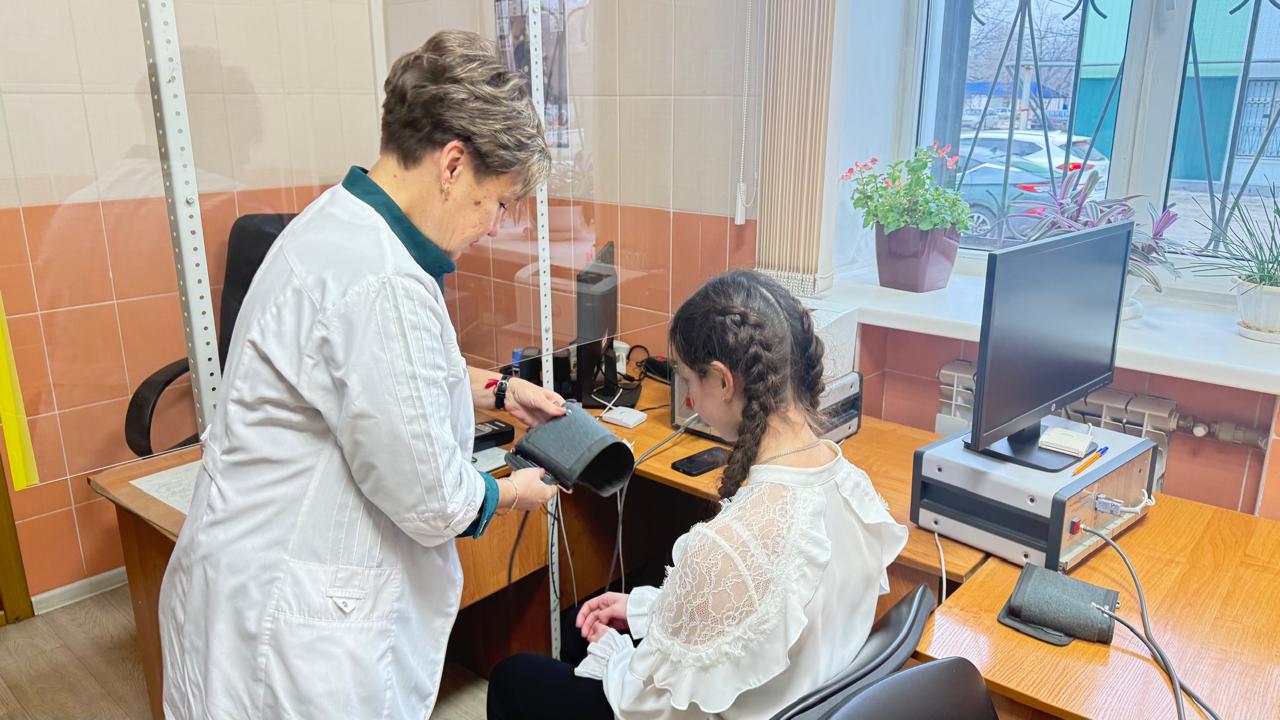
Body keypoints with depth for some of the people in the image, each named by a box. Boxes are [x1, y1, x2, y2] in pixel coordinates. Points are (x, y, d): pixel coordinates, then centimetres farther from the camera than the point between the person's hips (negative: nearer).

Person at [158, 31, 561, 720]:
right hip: (292, 629, -10)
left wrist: (497, 389, 18)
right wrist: (515, 492, -2)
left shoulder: (339, 220, 3)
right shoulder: (383, 286, -29)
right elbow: (434, 503, -22)